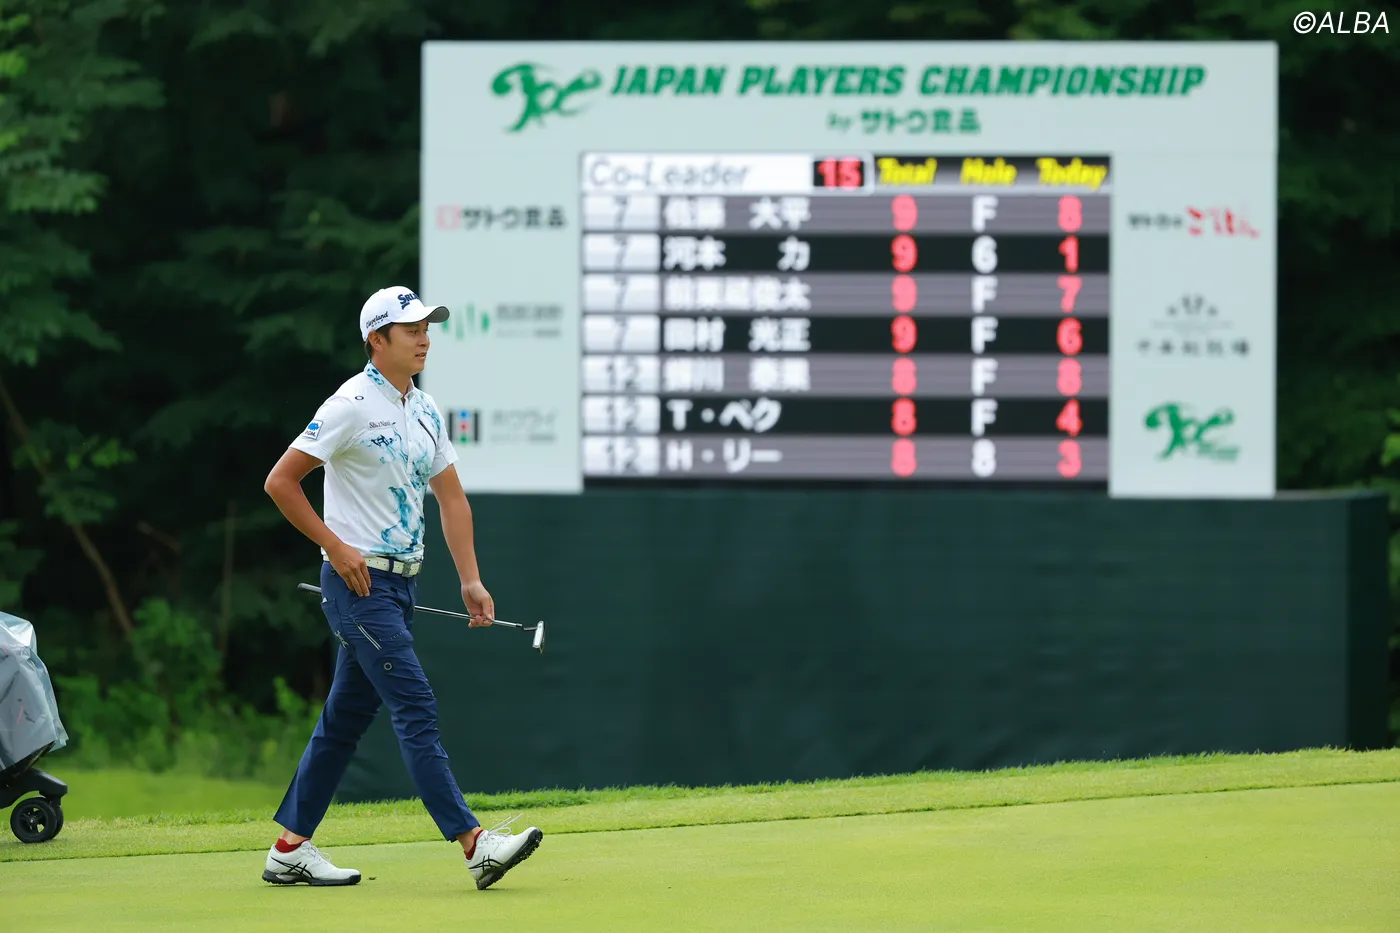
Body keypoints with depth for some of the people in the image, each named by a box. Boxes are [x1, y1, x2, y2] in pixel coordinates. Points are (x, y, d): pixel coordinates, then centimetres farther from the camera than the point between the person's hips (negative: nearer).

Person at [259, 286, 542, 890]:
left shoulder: (425, 410, 12)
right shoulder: (352, 405, -12)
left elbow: (451, 497, 16)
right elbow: (280, 482, -11)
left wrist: (470, 579, 6)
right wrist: (335, 547, -13)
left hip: (401, 583, 9)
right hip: (359, 583, -9)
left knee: (347, 717, 11)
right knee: (415, 708, -14)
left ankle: (289, 849, 18)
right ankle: (475, 845, -20)